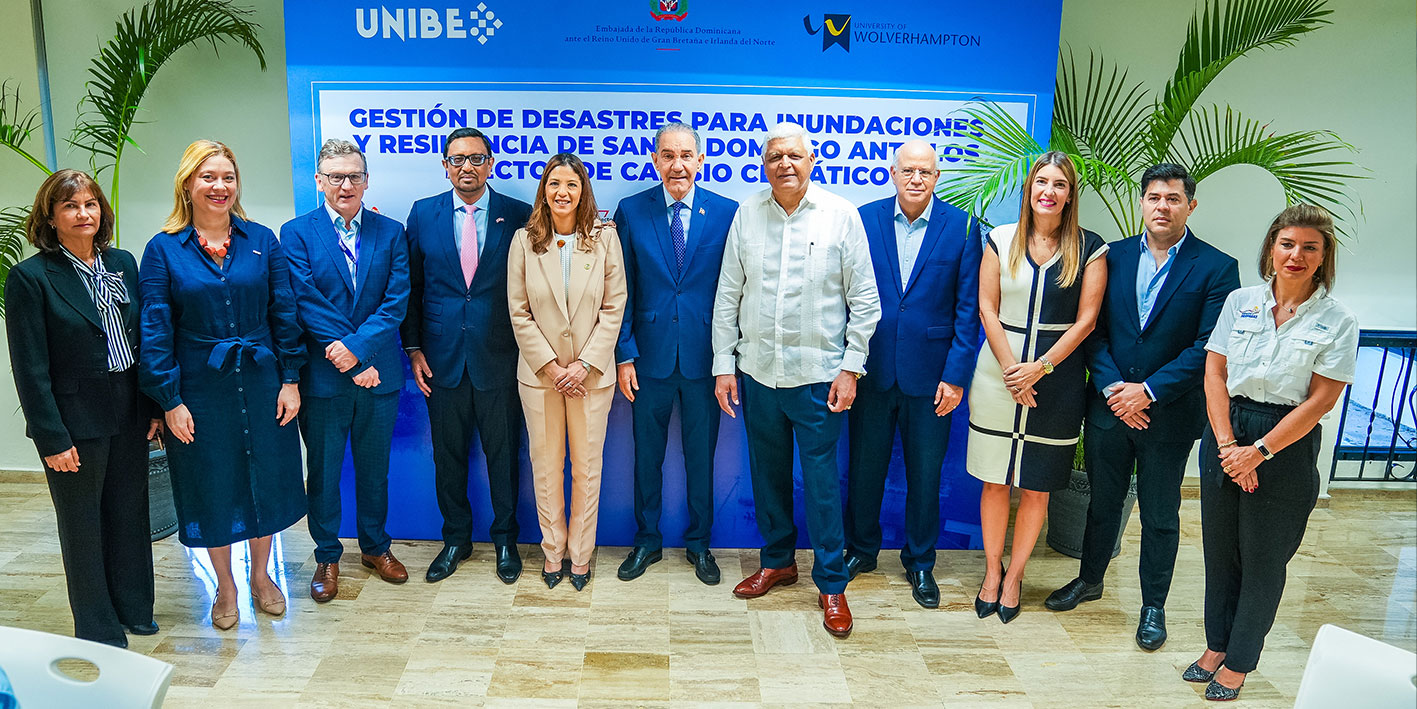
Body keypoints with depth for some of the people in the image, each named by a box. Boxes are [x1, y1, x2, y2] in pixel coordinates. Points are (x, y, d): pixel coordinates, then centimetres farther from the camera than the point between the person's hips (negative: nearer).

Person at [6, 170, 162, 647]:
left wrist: (153, 406, 6)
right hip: (76, 420, -5)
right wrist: (52, 438, -14)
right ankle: (99, 629, 25)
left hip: (129, 415, 5)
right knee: (83, 525, 10)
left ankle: (134, 609, 33)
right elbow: (30, 369, -12)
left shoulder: (122, 263, 5)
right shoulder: (30, 277, -10)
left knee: (130, 514, 16)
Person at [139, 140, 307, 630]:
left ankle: (261, 576, 34)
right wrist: (170, 401, -8)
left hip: (262, 384, 1)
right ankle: (225, 586, 32)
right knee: (212, 488, 11)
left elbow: (284, 313, 2)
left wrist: (290, 378, -2)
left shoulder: (262, 241, 1)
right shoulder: (163, 250, -4)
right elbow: (156, 331, -5)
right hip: (200, 391, -1)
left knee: (266, 481, 12)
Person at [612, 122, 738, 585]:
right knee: (647, 454, 12)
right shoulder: (631, 212, 0)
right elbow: (622, 290, 1)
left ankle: (699, 543, 31)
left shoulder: (725, 213, -2)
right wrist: (624, 354, -4)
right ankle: (647, 541, 31)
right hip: (650, 354, 1)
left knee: (701, 455, 12)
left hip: (703, 355, 0)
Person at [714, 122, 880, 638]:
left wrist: (851, 367, -6)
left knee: (821, 479, 2)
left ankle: (831, 584, 17)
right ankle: (777, 561, 34)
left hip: (817, 374, -3)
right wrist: (723, 365, 3)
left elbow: (864, 299, -1)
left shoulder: (840, 215, -3)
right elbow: (728, 296, 7)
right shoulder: (747, 215, 4)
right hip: (757, 372, 3)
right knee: (767, 472, 15)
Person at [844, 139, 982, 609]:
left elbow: (968, 309, -3)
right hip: (871, 370, 1)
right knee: (864, 466, 13)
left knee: (925, 474, 10)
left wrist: (956, 375, -8)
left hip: (930, 374, -1)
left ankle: (920, 563, 29)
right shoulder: (865, 220, 0)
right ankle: (861, 549, 34)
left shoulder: (963, 228, -3)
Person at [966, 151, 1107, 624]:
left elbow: (1086, 320, -3)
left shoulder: (1090, 248, 1)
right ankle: (992, 571, 22)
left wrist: (1040, 367, -12)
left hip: (1056, 378, -1)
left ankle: (1014, 575, 22)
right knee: (995, 480, 7)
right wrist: (1011, 371, -9)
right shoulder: (1001, 240, 4)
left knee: (1036, 486, 7)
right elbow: (987, 309, 0)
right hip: (999, 372, 1)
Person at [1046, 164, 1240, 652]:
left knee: (1160, 515, 11)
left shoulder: (1216, 268, -6)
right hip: (1109, 406, 3)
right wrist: (1111, 387, -12)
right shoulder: (1113, 257, 2)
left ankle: (1153, 605, 29)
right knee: (1102, 501, 18)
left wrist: (1148, 391, -17)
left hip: (1169, 414, -2)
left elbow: (1208, 348, -11)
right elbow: (1093, 329, 0)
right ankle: (1090, 579, 39)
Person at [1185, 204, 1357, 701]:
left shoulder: (1337, 322, -5)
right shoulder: (1241, 302, 2)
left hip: (1287, 443, -2)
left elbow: (1320, 400, -9)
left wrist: (1259, 451, -14)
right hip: (1225, 433, 3)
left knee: (1263, 558, 7)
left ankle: (1239, 662, 23)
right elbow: (1214, 375, 0)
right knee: (1219, 549, 12)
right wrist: (1228, 445, -9)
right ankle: (1216, 645, 30)